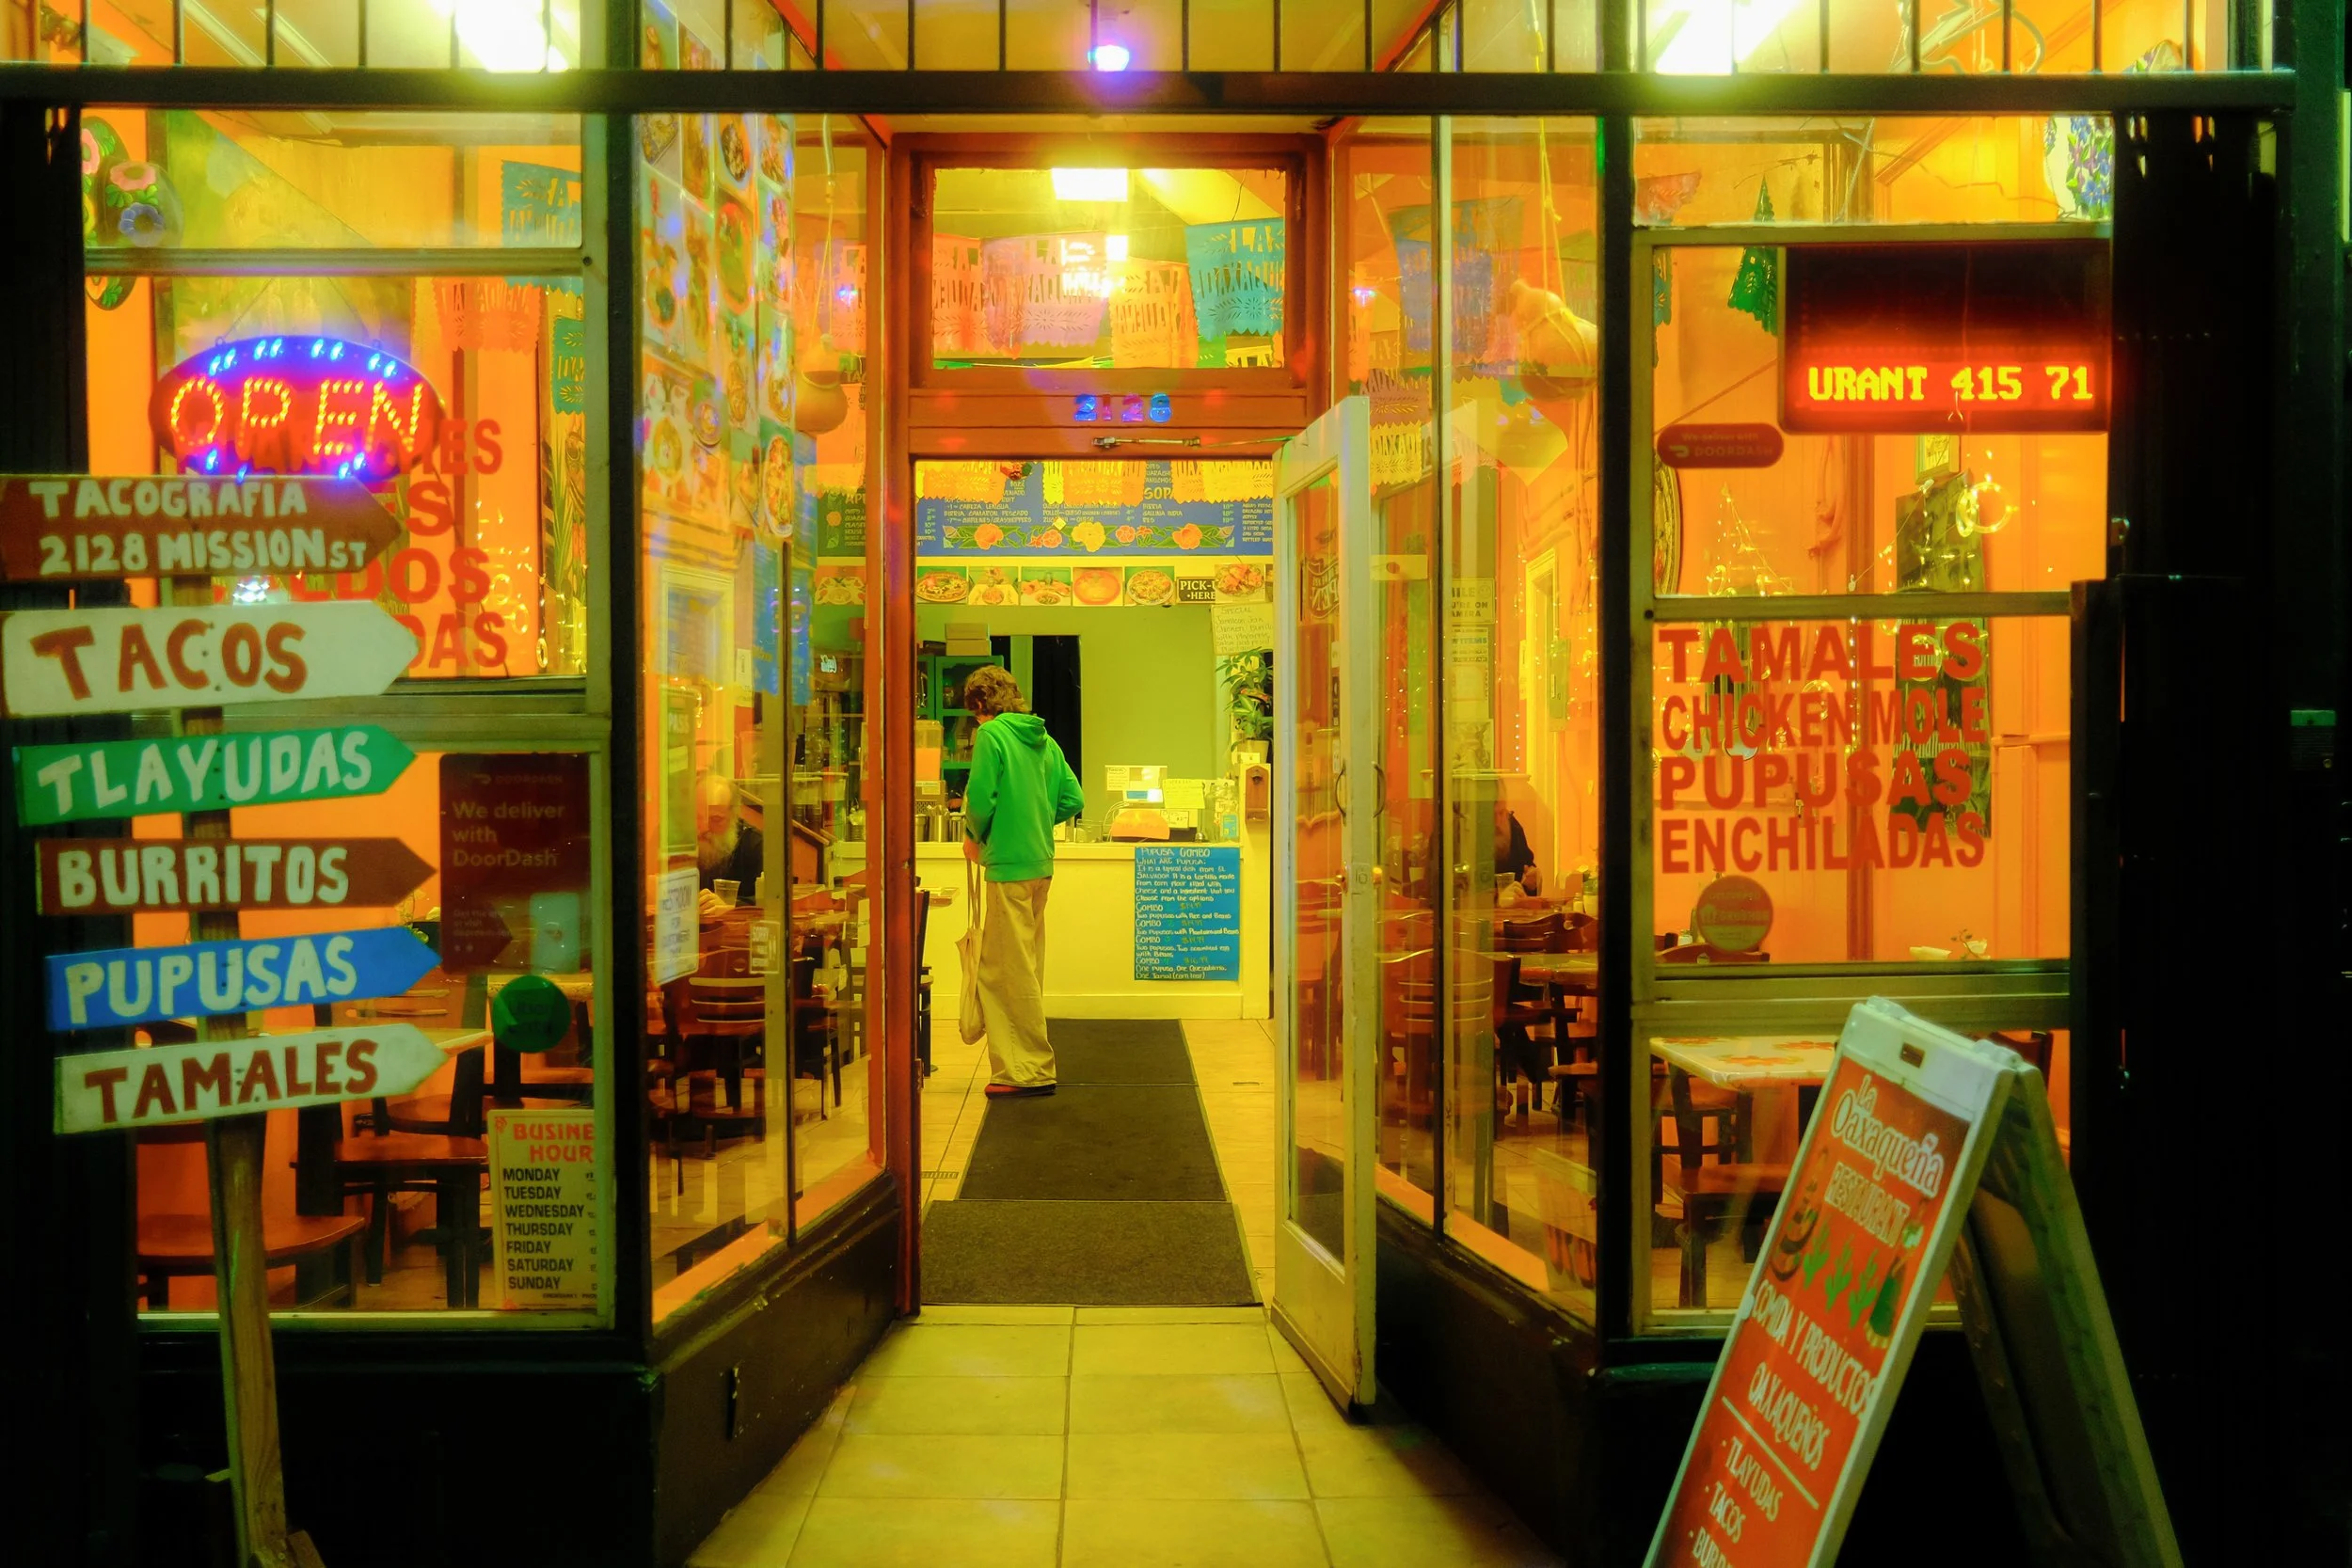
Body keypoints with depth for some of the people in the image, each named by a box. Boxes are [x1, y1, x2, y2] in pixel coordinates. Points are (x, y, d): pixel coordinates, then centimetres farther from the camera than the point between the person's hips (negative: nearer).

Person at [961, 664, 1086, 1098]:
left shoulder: (991, 734, -8)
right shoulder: (1044, 740, 12)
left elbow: (981, 798, -15)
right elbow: (1073, 800, 11)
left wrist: (974, 836, 3)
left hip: (1009, 864, -8)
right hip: (1041, 862, 8)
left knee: (1013, 969, -3)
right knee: (1023, 967, 15)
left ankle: (1032, 1071, 0)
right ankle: (1021, 1062, 21)